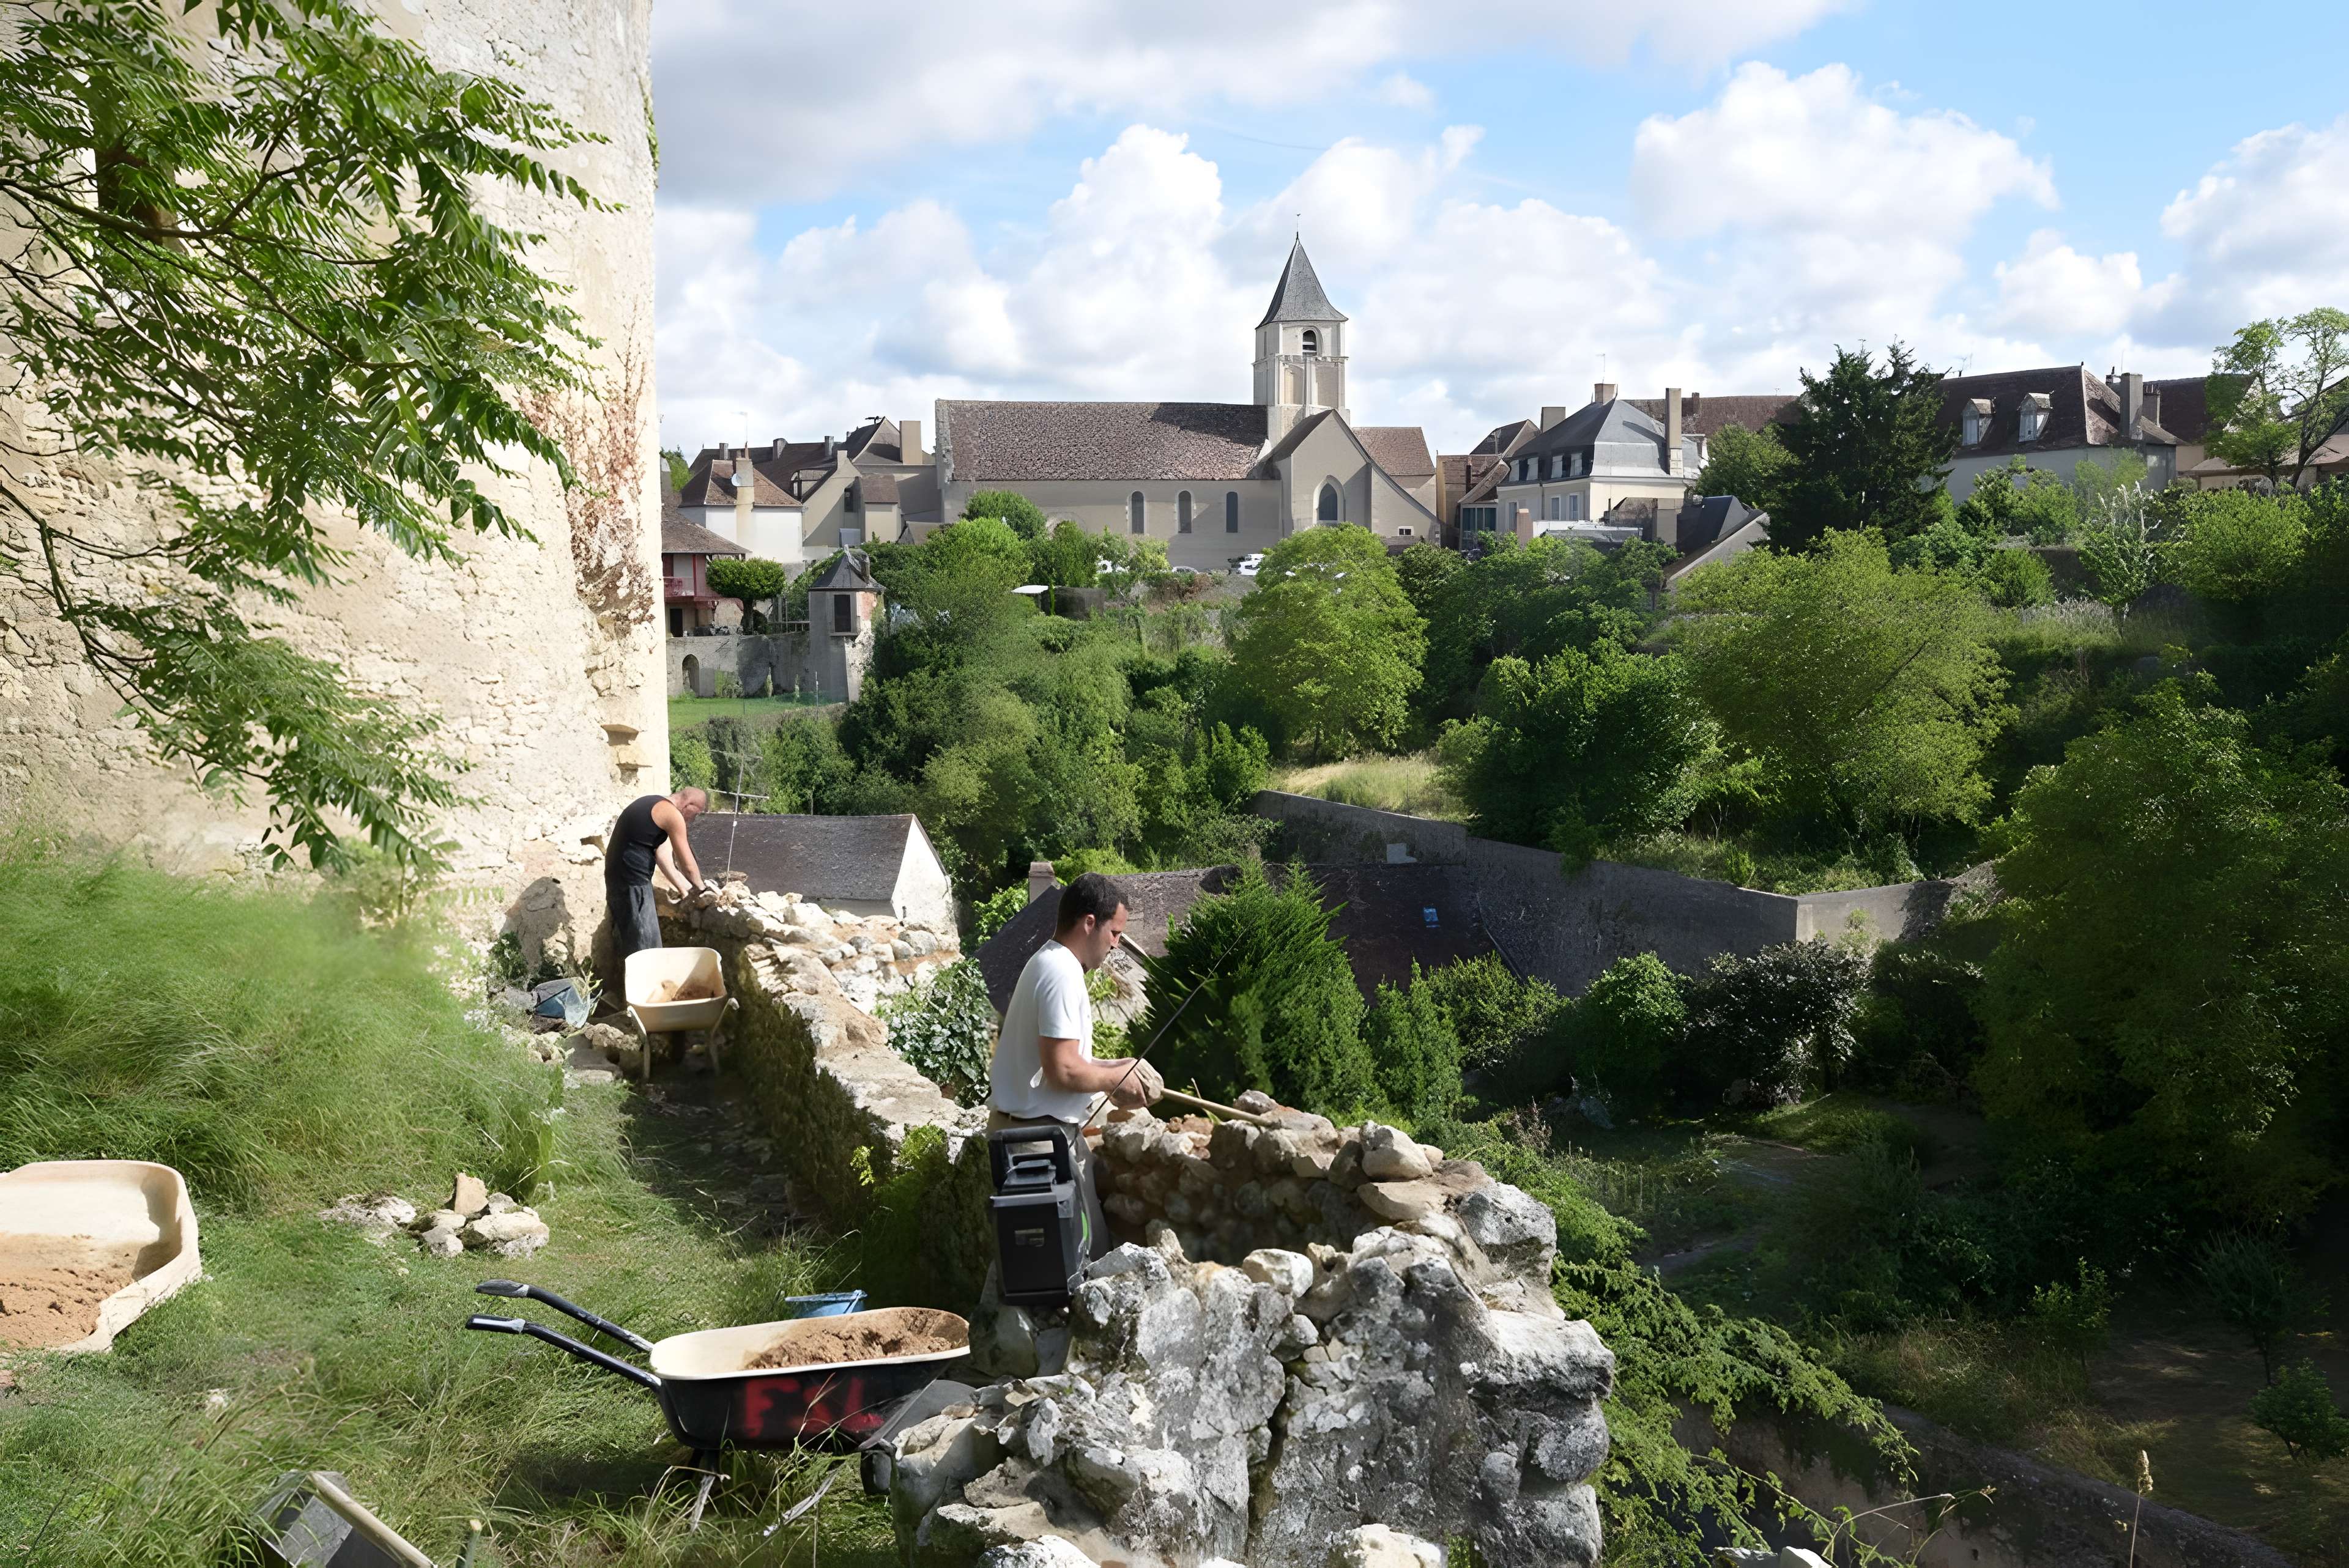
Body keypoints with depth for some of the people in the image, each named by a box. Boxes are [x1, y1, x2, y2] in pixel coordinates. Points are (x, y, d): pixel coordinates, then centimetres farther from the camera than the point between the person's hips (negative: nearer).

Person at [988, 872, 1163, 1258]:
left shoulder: (1045, 963, 13)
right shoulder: (1063, 974, -19)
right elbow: (1062, 1070, -25)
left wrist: (1108, 1070, 12)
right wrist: (1115, 1078, -9)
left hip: (1020, 1123, 10)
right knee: (1088, 1250, -4)